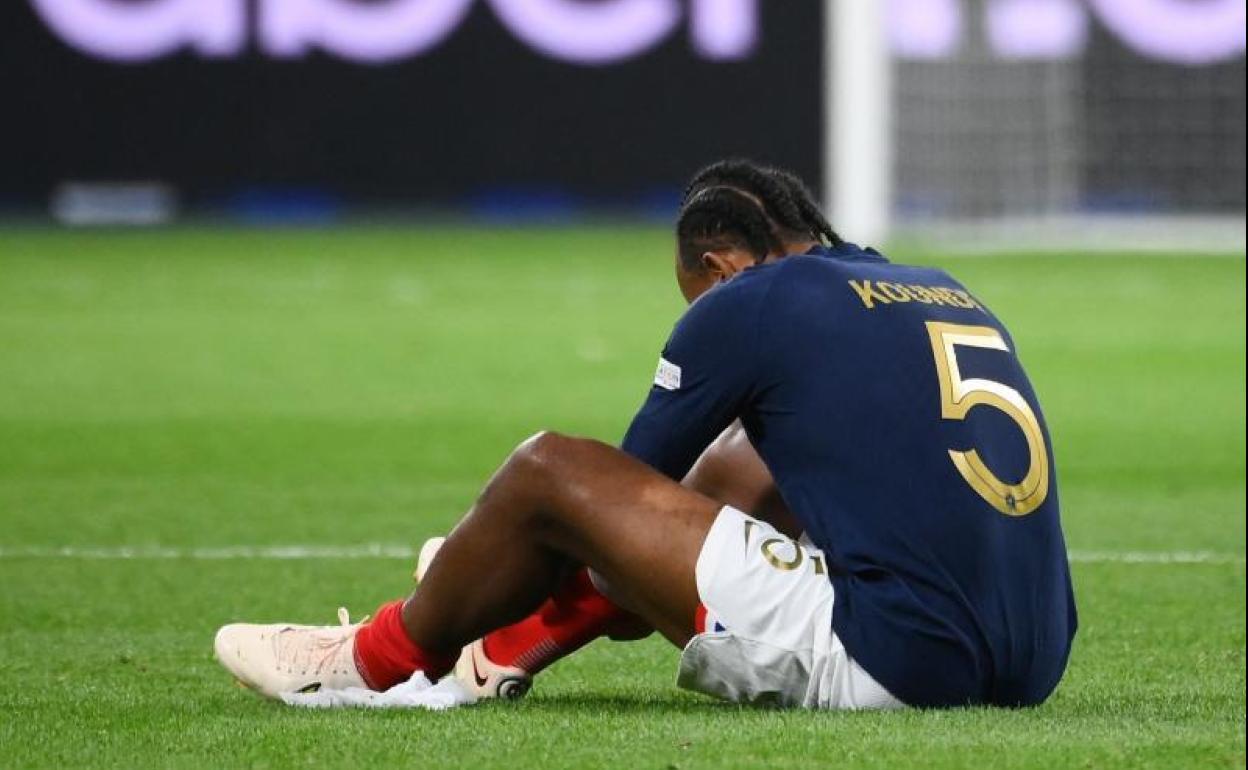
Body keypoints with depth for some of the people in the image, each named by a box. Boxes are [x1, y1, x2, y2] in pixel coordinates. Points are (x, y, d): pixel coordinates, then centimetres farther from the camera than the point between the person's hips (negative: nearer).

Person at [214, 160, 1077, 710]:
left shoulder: (747, 301, -1)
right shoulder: (946, 291, 19)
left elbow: (632, 481, 11)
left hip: (891, 664, -8)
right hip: (1022, 670, 8)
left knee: (549, 472, 3)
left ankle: (374, 663, 27)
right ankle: (500, 650, 41)